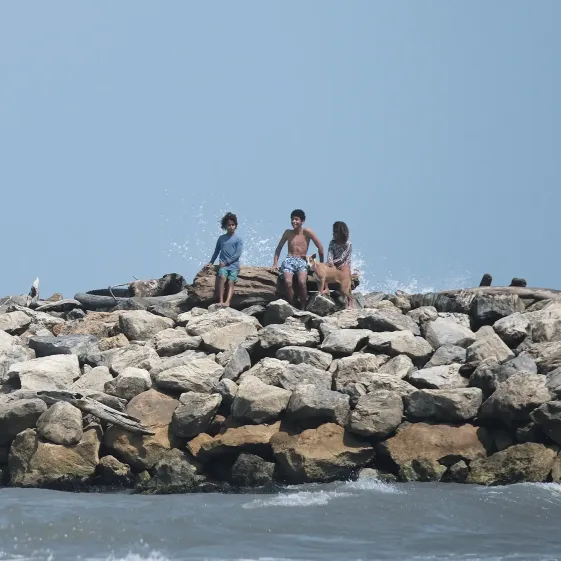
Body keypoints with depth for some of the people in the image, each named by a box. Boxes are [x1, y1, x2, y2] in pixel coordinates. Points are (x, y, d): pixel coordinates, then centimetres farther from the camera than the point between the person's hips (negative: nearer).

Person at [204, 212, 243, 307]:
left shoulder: (238, 239, 5)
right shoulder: (221, 238, 15)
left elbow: (238, 254, -4)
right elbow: (216, 252, 21)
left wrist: (226, 262, -9)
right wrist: (211, 263, 10)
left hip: (234, 265, -1)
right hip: (223, 265, 1)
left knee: (231, 282, -21)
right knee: (222, 277, -27)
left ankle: (227, 302, -39)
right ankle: (220, 301, -34)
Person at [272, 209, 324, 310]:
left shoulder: (307, 232, 0)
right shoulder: (288, 233, 9)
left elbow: (320, 247, 2)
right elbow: (279, 248, 18)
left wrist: (321, 263, 5)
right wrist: (275, 263, 9)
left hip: (302, 261, -2)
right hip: (289, 260, 2)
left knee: (302, 282, -33)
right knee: (288, 282, -30)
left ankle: (303, 308, -20)